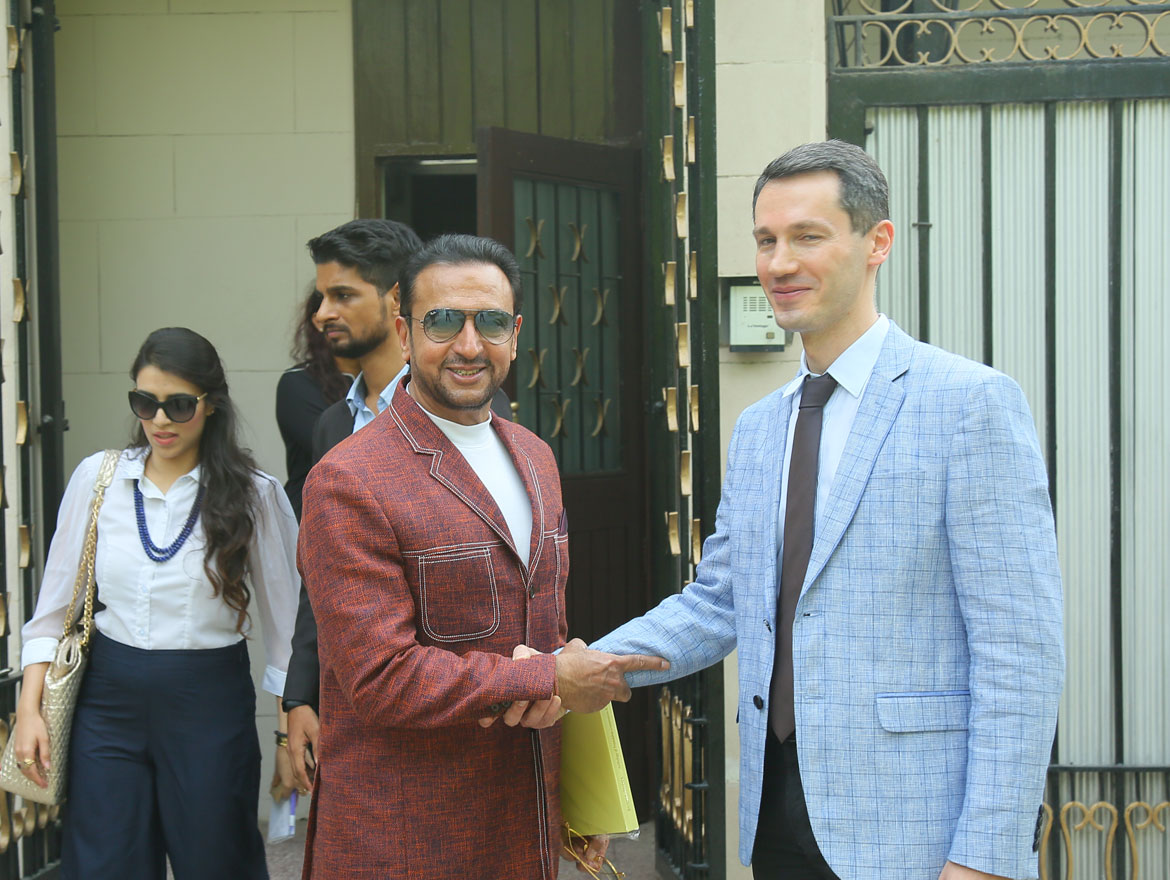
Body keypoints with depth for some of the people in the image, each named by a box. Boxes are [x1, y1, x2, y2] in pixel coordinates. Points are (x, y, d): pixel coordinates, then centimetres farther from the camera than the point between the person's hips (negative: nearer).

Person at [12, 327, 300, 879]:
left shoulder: (253, 495, -5)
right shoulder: (96, 478, 1)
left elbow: (284, 618, -1)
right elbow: (55, 603, 6)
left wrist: (292, 731, -2)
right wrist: (30, 708, 0)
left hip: (210, 705, -2)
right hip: (108, 698, 2)